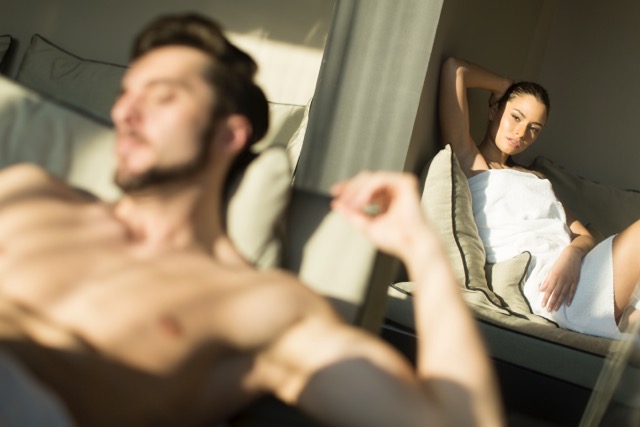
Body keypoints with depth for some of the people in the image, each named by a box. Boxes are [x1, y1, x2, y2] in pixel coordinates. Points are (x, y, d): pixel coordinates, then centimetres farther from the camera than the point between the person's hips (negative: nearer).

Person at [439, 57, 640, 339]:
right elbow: (454, 69, 5)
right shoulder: (469, 160, 13)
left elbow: (584, 236, 18)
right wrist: (505, 85, 23)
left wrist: (572, 254, -7)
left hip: (573, 271, 7)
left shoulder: (538, 179, 33)